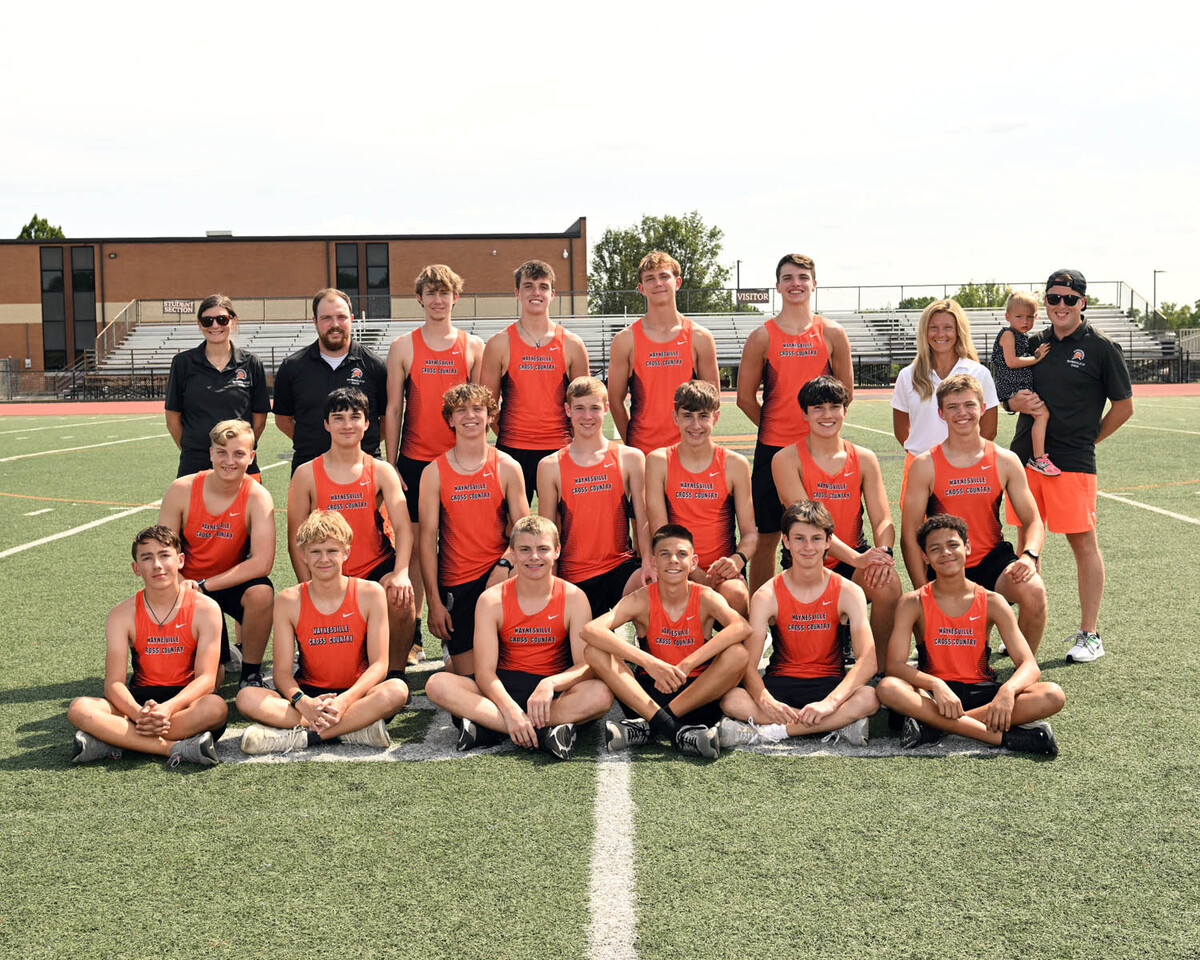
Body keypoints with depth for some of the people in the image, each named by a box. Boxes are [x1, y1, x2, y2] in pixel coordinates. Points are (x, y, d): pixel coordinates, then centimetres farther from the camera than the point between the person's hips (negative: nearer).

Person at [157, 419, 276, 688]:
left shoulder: (257, 497, -16)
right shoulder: (182, 490, -12)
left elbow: (262, 563, -25)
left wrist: (204, 585, -25)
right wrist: (182, 585, -25)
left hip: (233, 584, -1)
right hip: (191, 587, 1)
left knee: (261, 593, -36)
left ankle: (251, 674, -11)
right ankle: (222, 654, 29)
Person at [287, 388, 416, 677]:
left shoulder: (382, 471, 4)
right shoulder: (306, 474, 2)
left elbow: (403, 526, -7)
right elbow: (296, 540, 2)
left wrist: (401, 572, -25)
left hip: (375, 567, 0)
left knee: (401, 597, -31)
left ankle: (395, 674, -8)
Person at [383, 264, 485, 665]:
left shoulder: (473, 346, 7)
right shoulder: (403, 347, 5)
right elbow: (393, 409, 4)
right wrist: (391, 465, 0)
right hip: (415, 461, 0)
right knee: (415, 545, 1)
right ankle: (413, 635, 9)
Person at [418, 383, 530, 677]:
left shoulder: (507, 467, 0)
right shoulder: (434, 473, -2)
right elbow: (427, 537, -3)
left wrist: (504, 564, -22)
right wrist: (433, 601, -7)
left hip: (495, 574, 1)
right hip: (454, 580, 0)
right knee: (468, 678, -3)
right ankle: (452, 654, 36)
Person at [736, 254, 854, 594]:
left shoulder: (832, 334, 4)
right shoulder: (762, 337, 1)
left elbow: (846, 393, 11)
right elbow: (745, 397, 5)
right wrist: (775, 427, 9)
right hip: (773, 449, -1)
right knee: (766, 536, 4)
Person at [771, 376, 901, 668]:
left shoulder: (864, 459, 7)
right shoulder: (786, 460, -5)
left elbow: (883, 520, 1)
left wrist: (882, 551, -24)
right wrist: (856, 558, -28)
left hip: (853, 564, 3)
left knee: (887, 581, -30)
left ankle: (879, 664, -10)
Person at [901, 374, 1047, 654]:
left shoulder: (1005, 461, 0)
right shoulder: (925, 466, -5)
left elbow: (1033, 521, 2)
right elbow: (909, 536, -5)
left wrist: (1029, 555, -21)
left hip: (992, 558, 1)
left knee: (1033, 591, -30)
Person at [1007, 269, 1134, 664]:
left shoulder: (1101, 347, -1)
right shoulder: (1033, 344, 11)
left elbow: (1123, 406, 2)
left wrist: (1087, 439, 2)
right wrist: (1016, 402, -3)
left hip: (1073, 463, -5)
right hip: (1026, 456, 5)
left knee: (1084, 543, -1)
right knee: (1026, 542, 10)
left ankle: (1089, 635, 7)